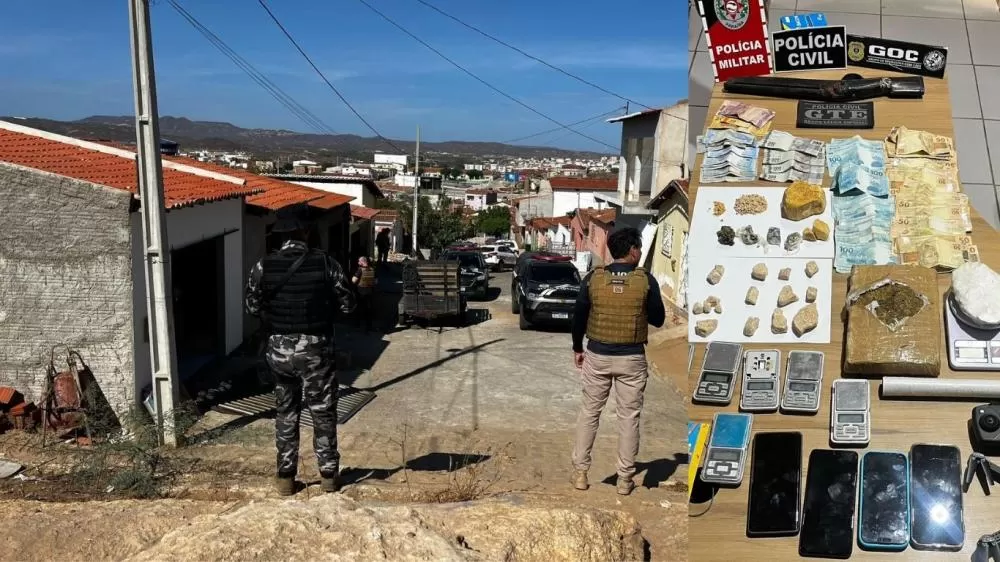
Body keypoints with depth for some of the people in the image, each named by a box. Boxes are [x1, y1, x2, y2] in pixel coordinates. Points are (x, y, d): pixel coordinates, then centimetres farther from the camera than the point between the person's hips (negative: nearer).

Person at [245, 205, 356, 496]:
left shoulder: (264, 265, -6)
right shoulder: (325, 262, -11)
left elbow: (252, 306, 4)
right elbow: (347, 304, -5)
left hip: (279, 348, 2)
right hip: (315, 348, -2)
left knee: (286, 412, 16)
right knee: (323, 412, 12)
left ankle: (286, 477, 21)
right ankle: (328, 474, 21)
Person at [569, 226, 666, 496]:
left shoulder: (593, 278, -4)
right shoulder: (646, 280, -8)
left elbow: (579, 317, 1)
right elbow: (658, 319, 0)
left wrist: (577, 348, 14)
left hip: (597, 355, 1)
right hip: (631, 358, -1)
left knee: (589, 412, 13)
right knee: (629, 417, 9)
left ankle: (580, 473, 18)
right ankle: (625, 479, 15)